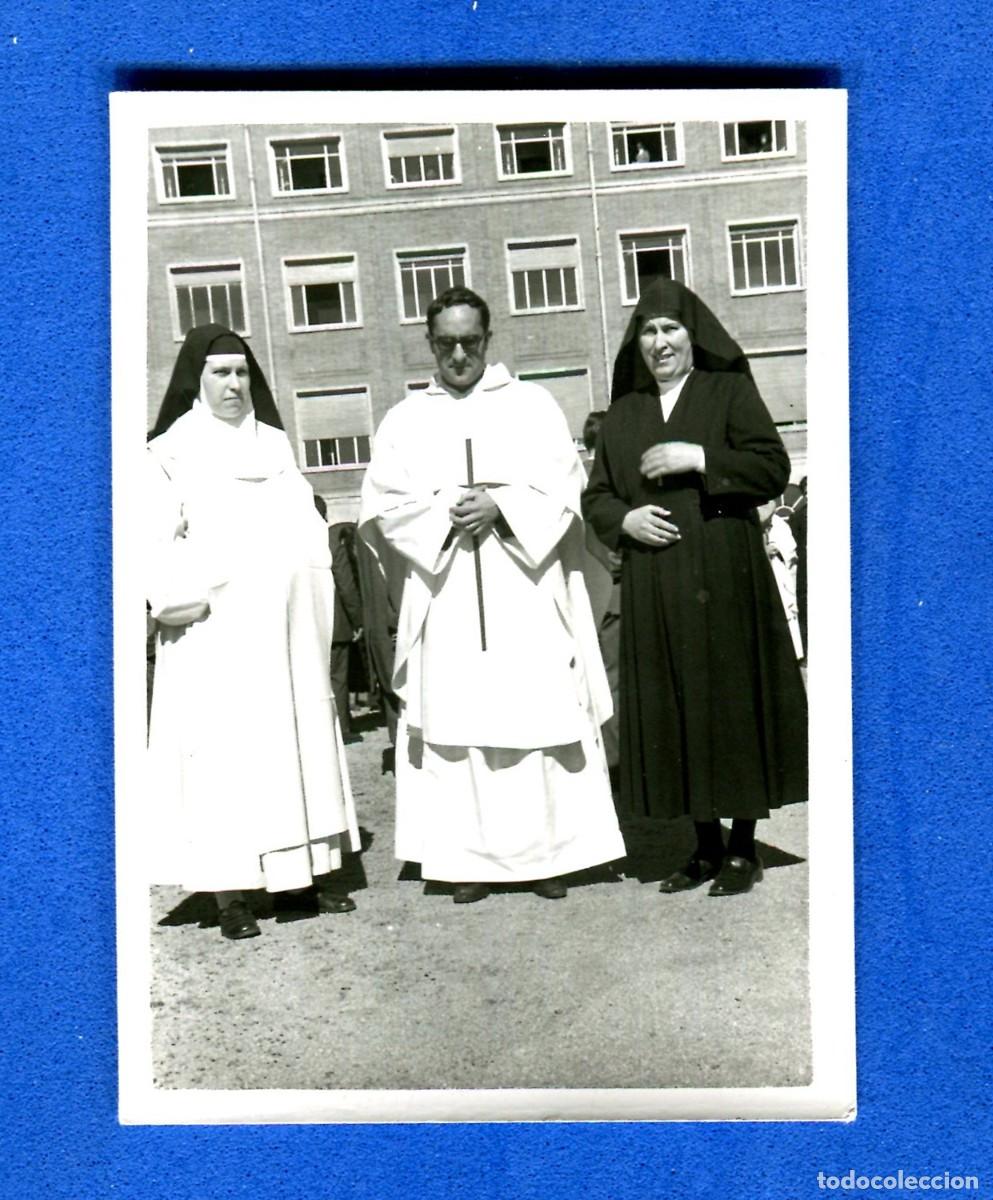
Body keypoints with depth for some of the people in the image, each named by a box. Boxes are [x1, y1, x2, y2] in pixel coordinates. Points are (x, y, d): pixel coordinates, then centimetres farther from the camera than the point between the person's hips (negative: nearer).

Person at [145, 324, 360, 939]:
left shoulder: (275, 443, 16)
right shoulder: (170, 453, 3)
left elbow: (308, 525, 14)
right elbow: (156, 544, -4)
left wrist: (310, 600, 3)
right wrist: (192, 594, -16)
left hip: (289, 626, 5)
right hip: (217, 632, -4)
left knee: (305, 738, 6)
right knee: (225, 746, -5)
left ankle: (319, 871, 14)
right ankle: (231, 893, 0)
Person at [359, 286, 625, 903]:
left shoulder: (533, 405, 11)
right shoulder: (406, 419, 14)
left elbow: (562, 488, 1)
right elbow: (383, 503, 4)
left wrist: (500, 506, -14)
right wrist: (446, 512, -11)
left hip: (527, 597, -1)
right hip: (447, 602, 1)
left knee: (540, 717, -1)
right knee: (455, 725, -1)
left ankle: (549, 852, 9)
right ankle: (472, 858, 7)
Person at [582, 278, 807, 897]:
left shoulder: (730, 392, 4)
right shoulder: (623, 414, 16)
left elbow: (774, 468, -6)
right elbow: (596, 495, 14)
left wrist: (700, 458, -15)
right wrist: (624, 519, -6)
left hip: (725, 581, -3)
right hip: (653, 591, 4)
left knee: (732, 704, -1)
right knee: (674, 712, 4)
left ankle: (743, 847, 12)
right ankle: (707, 846, 16)